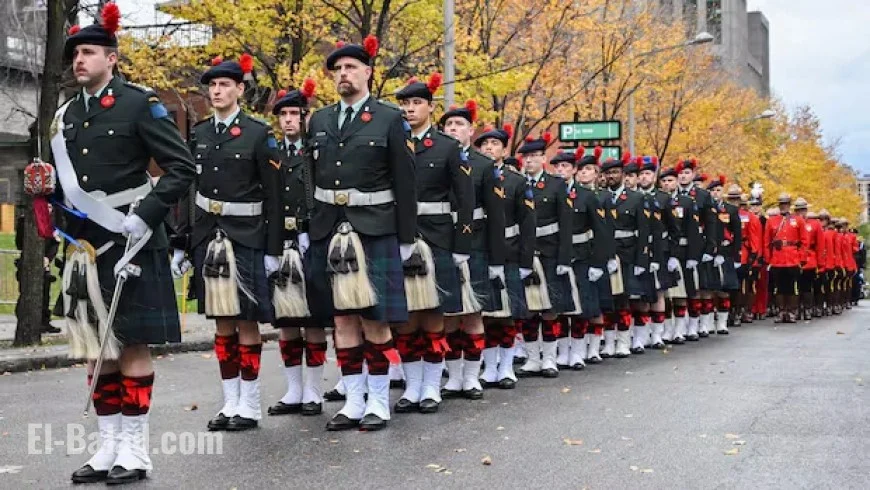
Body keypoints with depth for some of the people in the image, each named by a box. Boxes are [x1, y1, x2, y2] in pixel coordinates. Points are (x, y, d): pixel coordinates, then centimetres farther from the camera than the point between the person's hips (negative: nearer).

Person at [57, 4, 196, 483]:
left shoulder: (140, 103, -6)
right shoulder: (66, 114, 13)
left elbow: (182, 167, -11)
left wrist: (144, 218, -18)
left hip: (129, 243, -6)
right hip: (86, 247, 6)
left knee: (132, 345, -1)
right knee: (95, 348, 9)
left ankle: (135, 449, 6)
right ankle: (109, 445, 17)